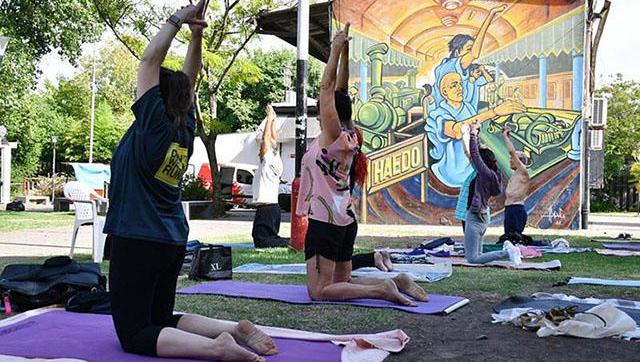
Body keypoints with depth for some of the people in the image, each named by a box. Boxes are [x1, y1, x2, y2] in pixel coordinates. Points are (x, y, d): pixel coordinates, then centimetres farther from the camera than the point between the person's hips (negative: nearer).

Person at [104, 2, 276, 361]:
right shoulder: (185, 128, 5)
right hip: (172, 242, 8)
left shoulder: (155, 124, -12)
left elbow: (150, 59, -9)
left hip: (137, 242, -8)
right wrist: (196, 33, 9)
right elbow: (189, 78, 15)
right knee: (160, 320, 21)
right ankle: (236, 329, 2)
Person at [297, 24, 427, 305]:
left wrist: (336, 49, -8)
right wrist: (344, 52, 14)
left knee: (319, 291, -6)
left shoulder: (334, 135, -10)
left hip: (326, 221, -9)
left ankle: (381, 290, -13)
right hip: (345, 220, 9)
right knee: (341, 282, 19)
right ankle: (396, 282, 7)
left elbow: (327, 88, -12)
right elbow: (339, 91, 12)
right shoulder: (347, 136, 10)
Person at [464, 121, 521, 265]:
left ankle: (506, 252, -11)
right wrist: (475, 134, 20)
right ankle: (507, 250, 6)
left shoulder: (487, 174, -13)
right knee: (476, 256, 16)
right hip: (481, 218, 10)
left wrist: (473, 132, -4)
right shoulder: (491, 175, 11)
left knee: (472, 258, -7)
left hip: (474, 219, -10)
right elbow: (477, 152, 19)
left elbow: (474, 154, -13)